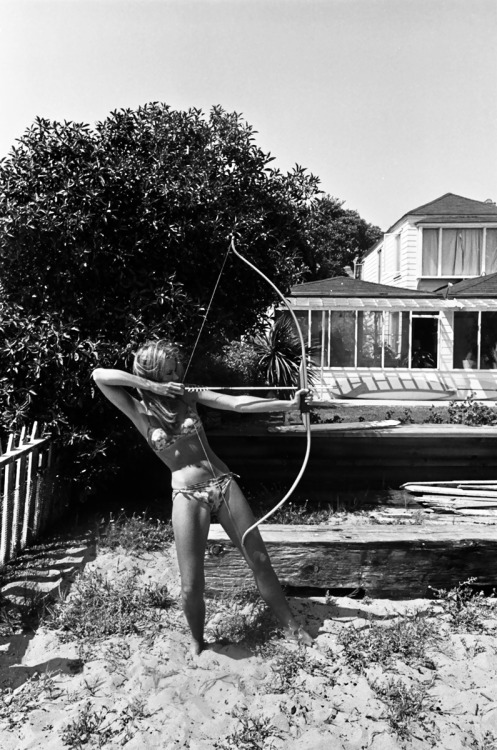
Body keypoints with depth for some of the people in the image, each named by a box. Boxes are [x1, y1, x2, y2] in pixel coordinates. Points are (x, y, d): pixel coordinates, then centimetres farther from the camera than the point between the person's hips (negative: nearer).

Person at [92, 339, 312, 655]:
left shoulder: (188, 395, 4)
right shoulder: (141, 412, -2)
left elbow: (237, 403, -4)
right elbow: (99, 375, -13)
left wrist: (288, 404, -12)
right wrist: (152, 386, -18)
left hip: (223, 483, 3)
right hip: (188, 496, -2)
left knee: (260, 561, 7)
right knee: (192, 585, -1)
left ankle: (290, 626, 26)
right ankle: (198, 643, 27)